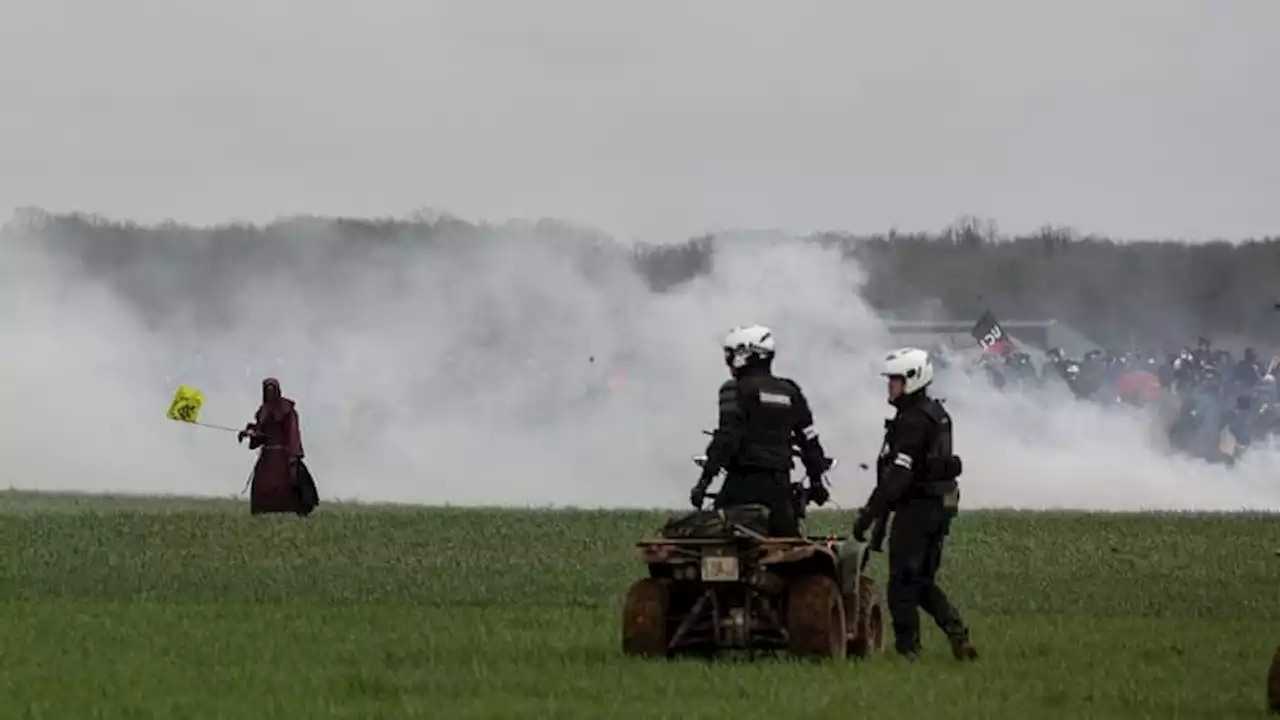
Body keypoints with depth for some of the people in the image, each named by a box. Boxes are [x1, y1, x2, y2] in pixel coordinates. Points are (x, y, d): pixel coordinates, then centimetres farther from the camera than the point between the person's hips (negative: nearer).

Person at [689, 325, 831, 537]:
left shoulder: (736, 390, -5)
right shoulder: (790, 392, 15)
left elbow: (727, 438, -14)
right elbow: (809, 440, 16)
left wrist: (705, 480, -15)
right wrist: (816, 479, 25)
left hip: (744, 481, -6)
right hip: (779, 484, 6)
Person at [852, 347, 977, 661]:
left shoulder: (912, 421, -17)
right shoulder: (935, 413, 14)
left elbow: (898, 474, -24)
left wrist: (870, 513, -26)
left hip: (916, 506, -10)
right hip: (941, 504, 10)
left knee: (903, 582, -3)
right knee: (923, 581, 17)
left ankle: (907, 648, -1)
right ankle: (957, 633, 6)